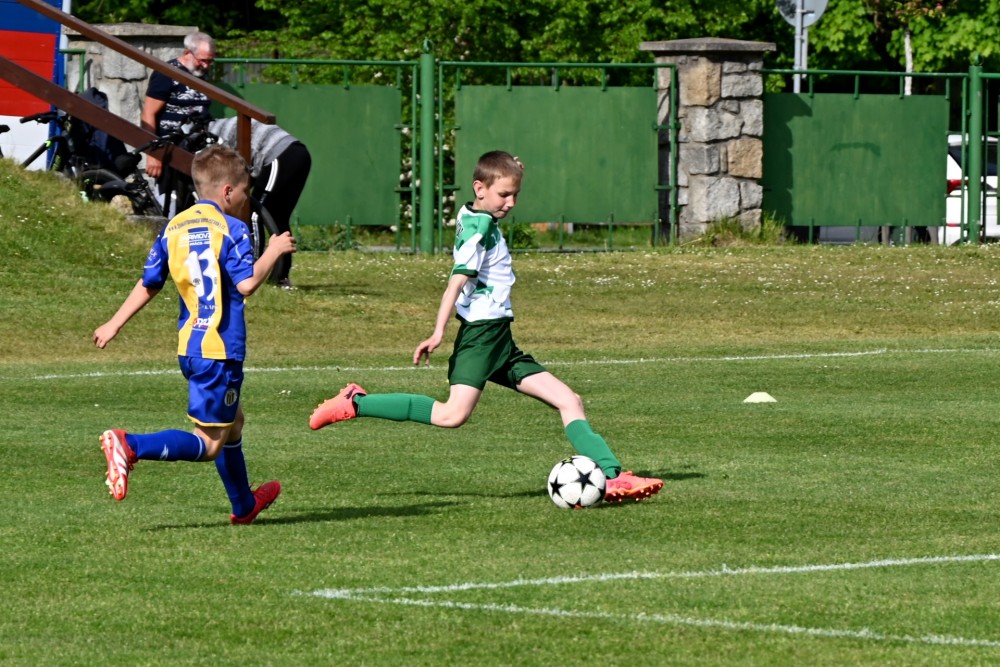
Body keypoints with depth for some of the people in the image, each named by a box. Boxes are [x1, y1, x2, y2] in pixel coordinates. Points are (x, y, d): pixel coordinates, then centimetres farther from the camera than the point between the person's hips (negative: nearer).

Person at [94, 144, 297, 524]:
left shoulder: (173, 229, 10)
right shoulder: (230, 229, -10)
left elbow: (147, 285, 12)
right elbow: (246, 283, -20)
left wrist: (114, 324, 22)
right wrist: (275, 251, -6)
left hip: (189, 347, 9)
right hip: (220, 349, -9)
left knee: (233, 421, 27)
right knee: (209, 444, -7)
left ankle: (244, 505, 41)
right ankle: (129, 447, -26)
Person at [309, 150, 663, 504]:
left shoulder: (471, 220, 17)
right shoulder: (480, 225, -11)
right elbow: (459, 277, -20)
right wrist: (438, 332, -27)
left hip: (500, 341, 10)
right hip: (482, 331, -10)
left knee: (569, 401, 3)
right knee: (452, 415, -22)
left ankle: (612, 478, -2)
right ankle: (355, 404, -12)